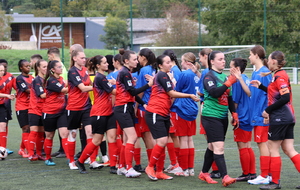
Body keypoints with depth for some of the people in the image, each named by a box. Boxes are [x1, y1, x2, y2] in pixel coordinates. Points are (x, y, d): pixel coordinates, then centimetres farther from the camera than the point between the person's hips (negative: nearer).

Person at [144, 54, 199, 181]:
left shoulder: (165, 76, 18)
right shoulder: (162, 75, -11)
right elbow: (171, 93, -13)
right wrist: (189, 96, -10)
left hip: (164, 114, 10)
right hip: (155, 113, -10)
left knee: (163, 143, 8)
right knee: (162, 141, -16)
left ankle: (159, 172, 13)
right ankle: (150, 167, -3)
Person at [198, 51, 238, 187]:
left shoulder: (224, 77, 14)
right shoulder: (209, 76, -10)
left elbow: (229, 97, 21)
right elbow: (214, 92, -26)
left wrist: (234, 114, 17)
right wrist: (229, 83, -29)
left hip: (223, 117, 8)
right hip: (211, 116, -8)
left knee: (212, 147, 14)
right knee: (219, 147, -14)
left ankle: (204, 173, 26)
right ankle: (225, 177, -20)